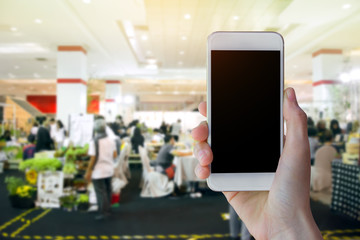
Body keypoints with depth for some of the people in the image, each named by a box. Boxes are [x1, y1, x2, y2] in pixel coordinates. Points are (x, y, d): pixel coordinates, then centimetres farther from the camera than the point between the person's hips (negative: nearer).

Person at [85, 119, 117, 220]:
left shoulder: (94, 142, -17)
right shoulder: (111, 140, 1)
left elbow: (93, 159, -17)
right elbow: (115, 155, 4)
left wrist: (88, 172, -9)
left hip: (98, 172, -6)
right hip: (109, 170, 6)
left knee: (101, 192, 3)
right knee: (107, 190, 18)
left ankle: (104, 212, 8)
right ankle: (107, 209, 30)